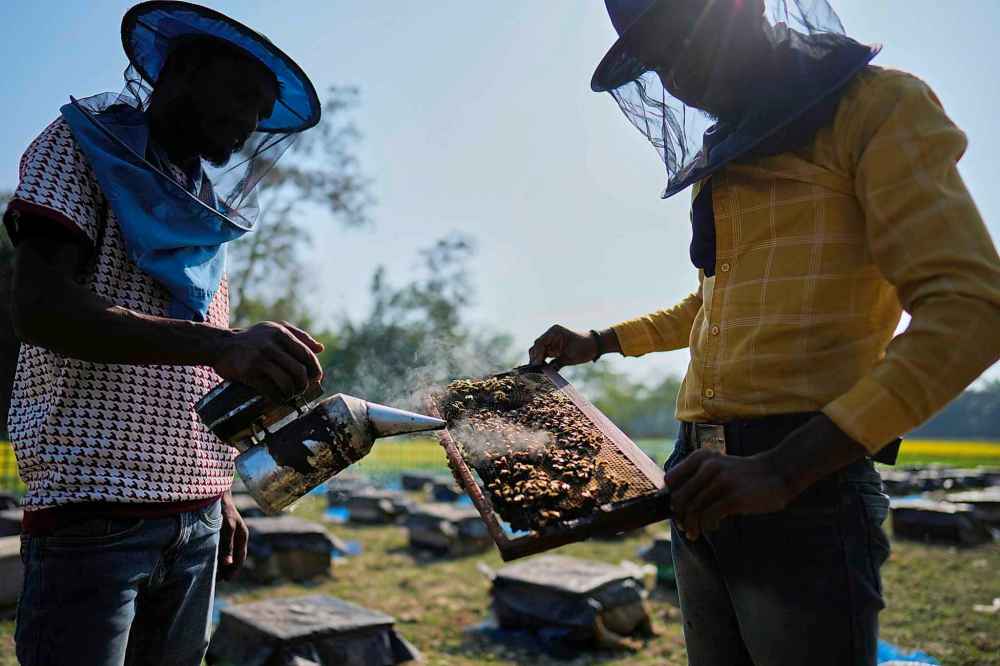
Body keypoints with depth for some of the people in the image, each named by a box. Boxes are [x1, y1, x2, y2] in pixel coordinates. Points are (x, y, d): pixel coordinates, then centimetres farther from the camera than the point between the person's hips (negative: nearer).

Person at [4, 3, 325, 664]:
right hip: (92, 513, -6)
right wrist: (221, 344, -28)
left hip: (197, 518, 6)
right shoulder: (83, 143, 1)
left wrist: (221, 493, 13)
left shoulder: (207, 207, 18)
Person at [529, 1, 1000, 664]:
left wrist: (781, 471, -24)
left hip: (808, 484, -7)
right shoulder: (722, 155, 21)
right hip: (705, 483, 8)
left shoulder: (875, 104, -3)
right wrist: (598, 343, 28)